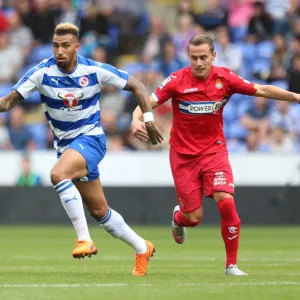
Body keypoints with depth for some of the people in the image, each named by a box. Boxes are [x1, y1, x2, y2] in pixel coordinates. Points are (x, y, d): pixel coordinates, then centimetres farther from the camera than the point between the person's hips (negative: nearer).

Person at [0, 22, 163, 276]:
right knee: (99, 211, 10)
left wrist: (148, 118, -10)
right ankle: (142, 249, 28)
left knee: (58, 174, -34)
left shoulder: (95, 71, -13)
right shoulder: (42, 72, -10)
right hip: (65, 144, 4)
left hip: (90, 138, -4)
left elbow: (136, 86, -2)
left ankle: (84, 238, -27)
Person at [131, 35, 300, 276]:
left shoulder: (225, 78, -7)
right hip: (183, 154, -1)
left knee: (226, 201, -19)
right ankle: (178, 217, 40)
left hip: (214, 150, 1)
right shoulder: (177, 80, -12)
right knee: (194, 217, -1)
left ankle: (232, 264, -4)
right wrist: (136, 121, -35)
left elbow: (262, 91, -1)